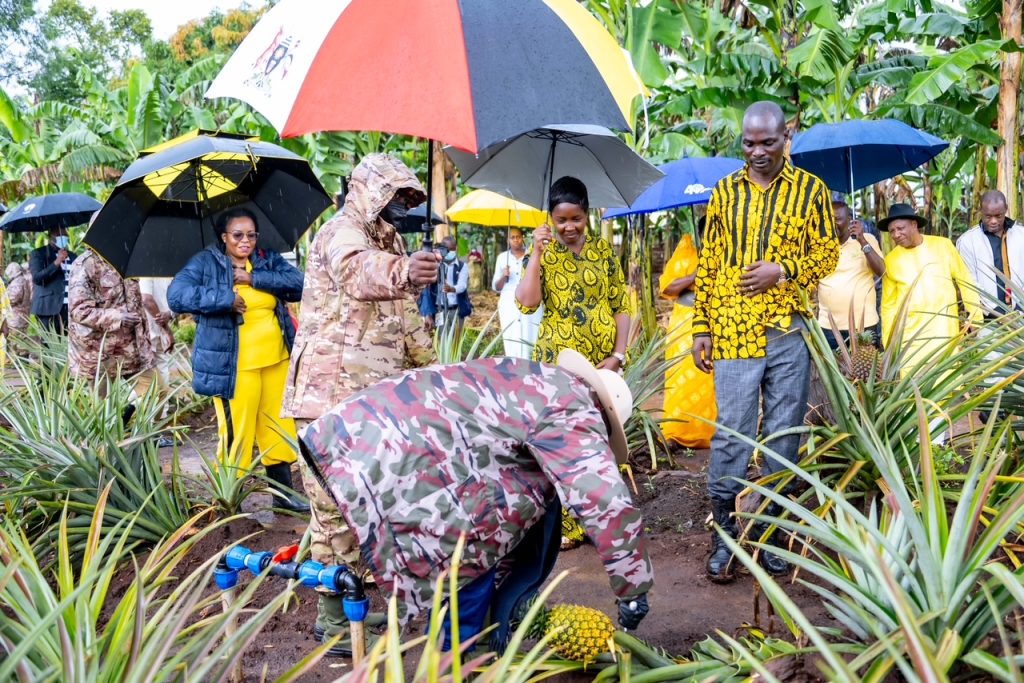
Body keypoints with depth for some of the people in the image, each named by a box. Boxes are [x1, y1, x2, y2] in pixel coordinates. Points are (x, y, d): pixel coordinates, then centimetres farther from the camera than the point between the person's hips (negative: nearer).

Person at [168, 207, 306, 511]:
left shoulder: (268, 259, 9)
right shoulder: (205, 263, -3)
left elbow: (299, 283, -5)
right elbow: (176, 296, -17)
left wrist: (255, 278, -14)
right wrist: (225, 299, -22)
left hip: (276, 360, 5)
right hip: (232, 365, -5)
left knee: (280, 429, 13)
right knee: (236, 434, -3)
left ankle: (284, 493, 27)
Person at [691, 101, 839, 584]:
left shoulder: (810, 190, 5)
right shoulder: (725, 192, 8)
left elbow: (828, 253, 4)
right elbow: (707, 263, 9)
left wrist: (782, 270, -13)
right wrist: (701, 328, 4)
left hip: (789, 330, 0)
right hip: (734, 331, 0)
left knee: (785, 435, 7)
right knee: (731, 433, -3)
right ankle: (724, 534, 7)